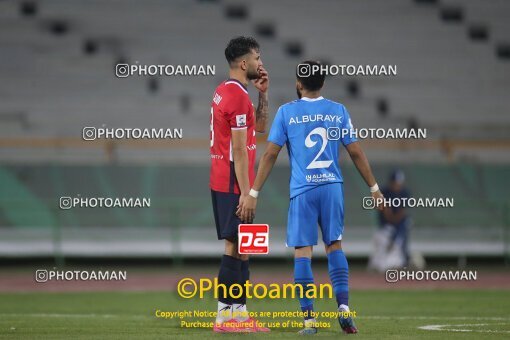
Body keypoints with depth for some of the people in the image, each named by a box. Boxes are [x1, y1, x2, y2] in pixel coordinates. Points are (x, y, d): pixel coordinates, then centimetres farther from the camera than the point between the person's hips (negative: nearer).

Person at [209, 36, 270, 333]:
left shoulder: (224, 91, 16)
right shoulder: (238, 95, -15)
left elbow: (260, 127, 24)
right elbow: (239, 149, -19)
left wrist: (263, 93, 14)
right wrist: (246, 191, -19)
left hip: (221, 181, 10)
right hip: (234, 184, -10)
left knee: (239, 247, 12)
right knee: (237, 247, -7)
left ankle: (239, 311, 14)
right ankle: (227, 315, -7)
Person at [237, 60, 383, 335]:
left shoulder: (286, 112, 0)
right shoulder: (338, 111, 6)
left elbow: (270, 154, -2)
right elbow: (356, 153, 8)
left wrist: (253, 194, 0)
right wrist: (374, 188, 17)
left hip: (302, 190, -2)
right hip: (332, 188, 2)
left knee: (302, 251, 0)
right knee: (334, 245, 14)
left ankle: (309, 318, -4)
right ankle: (343, 306, 0)